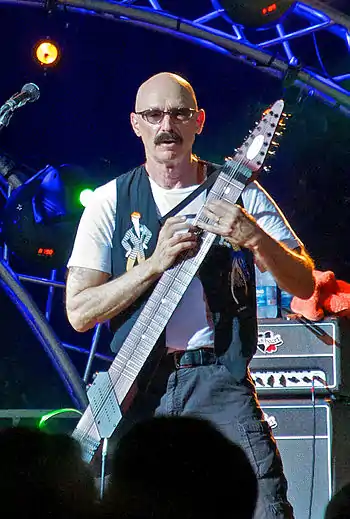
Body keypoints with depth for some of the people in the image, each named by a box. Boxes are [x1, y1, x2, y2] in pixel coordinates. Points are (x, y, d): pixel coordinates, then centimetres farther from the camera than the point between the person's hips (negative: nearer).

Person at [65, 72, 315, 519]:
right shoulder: (110, 202, 4)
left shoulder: (239, 193, 5)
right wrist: (156, 263, -13)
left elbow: (304, 285, 2)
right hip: (138, 387, 1)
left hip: (221, 381, -1)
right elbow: (79, 311, -2)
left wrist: (256, 239, -17)